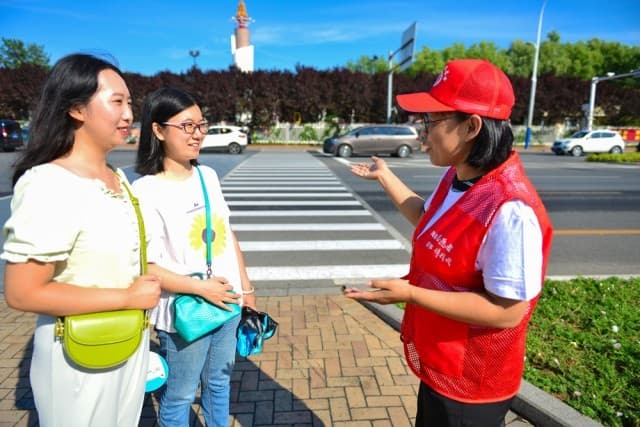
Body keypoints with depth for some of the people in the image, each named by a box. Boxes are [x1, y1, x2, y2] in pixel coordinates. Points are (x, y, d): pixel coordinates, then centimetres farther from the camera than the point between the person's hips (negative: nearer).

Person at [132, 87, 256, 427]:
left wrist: (246, 286, 9)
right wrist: (201, 288, -21)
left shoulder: (208, 175, 2)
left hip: (228, 304, 6)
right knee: (179, 397, 14)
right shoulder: (146, 191, -17)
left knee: (219, 380, 24)